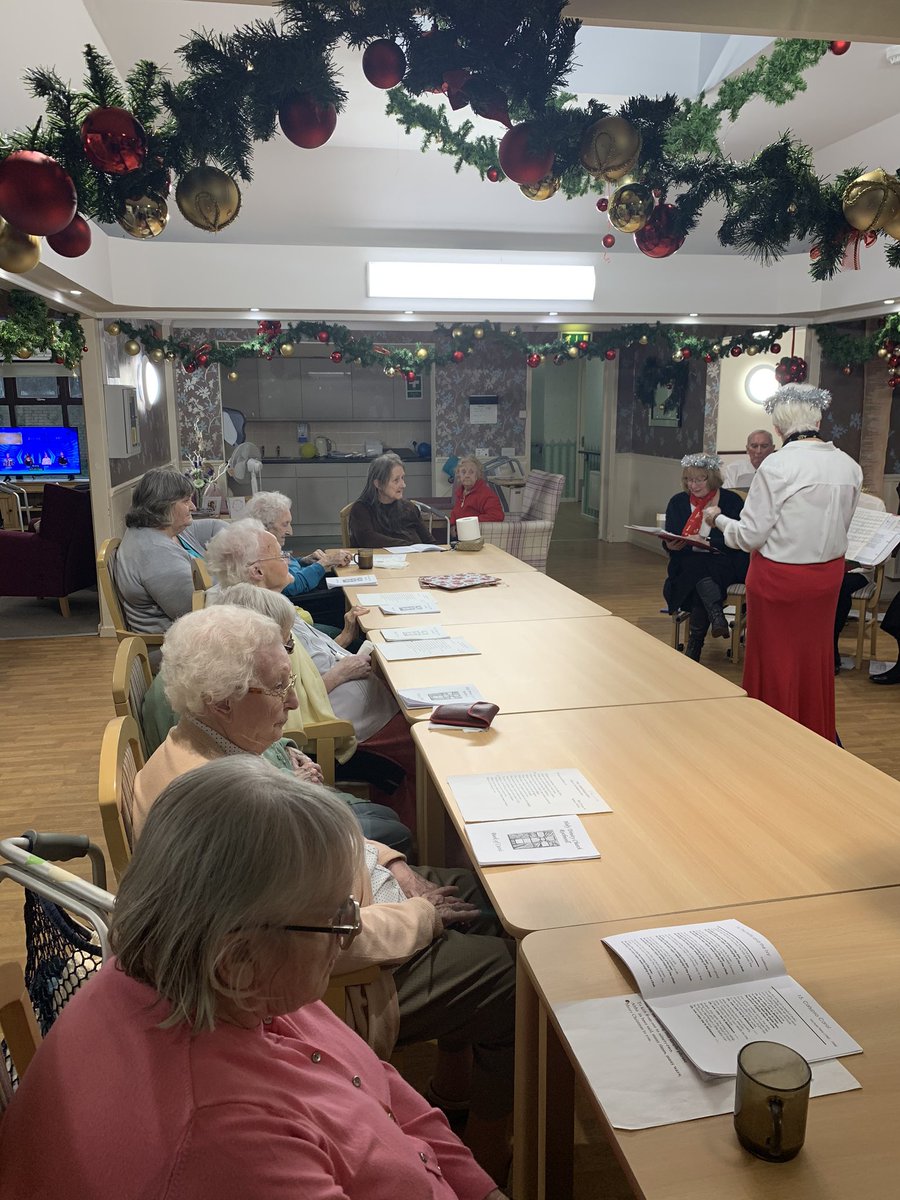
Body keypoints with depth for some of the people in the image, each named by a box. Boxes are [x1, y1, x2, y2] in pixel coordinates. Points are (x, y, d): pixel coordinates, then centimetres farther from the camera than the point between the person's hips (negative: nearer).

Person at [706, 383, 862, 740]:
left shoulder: (777, 465, -20)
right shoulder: (849, 466, -2)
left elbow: (750, 536, -16)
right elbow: (840, 524, 9)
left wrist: (719, 518, 1)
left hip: (780, 578, -5)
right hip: (828, 575, 6)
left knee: (776, 663, 10)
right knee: (816, 658, 20)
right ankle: (817, 736, 36)